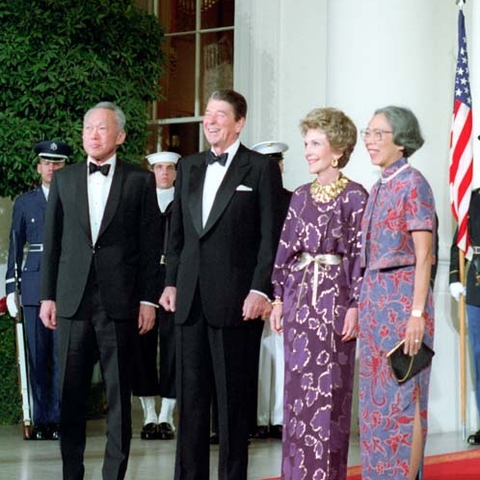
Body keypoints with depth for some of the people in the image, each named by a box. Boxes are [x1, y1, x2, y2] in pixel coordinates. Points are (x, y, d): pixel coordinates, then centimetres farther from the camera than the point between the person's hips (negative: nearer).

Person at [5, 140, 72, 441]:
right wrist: (11, 287, 7)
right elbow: (15, 247, 14)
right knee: (37, 355, 2)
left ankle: (60, 419, 0)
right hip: (35, 286, 2)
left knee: (63, 356, -4)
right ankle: (41, 420, 7)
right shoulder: (25, 203, 13)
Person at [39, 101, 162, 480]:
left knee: (119, 394, 3)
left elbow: (150, 244, 1)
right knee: (70, 393, 5)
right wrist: (47, 296, 6)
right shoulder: (64, 180, 11)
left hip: (119, 302, -2)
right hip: (73, 301, 3)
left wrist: (148, 299, -4)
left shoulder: (140, 180, 2)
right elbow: (52, 242, 11)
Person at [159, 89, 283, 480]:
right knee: (191, 394, 8)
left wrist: (260, 290, -13)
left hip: (233, 299, -5)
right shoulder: (189, 167, 15)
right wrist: (171, 282, 10)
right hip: (190, 299, 5)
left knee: (232, 396, 1)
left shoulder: (261, 169, -1)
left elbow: (271, 236, -6)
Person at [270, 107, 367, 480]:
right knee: (298, 389, 8)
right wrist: (279, 298, 10)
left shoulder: (354, 196, -5)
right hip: (299, 296, 6)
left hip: (334, 298, -6)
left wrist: (356, 306, -12)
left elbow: (360, 254, -7)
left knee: (328, 391, -3)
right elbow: (286, 249, 14)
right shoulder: (301, 196, 12)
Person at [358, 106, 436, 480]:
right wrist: (364, 305, 14)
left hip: (402, 298, -8)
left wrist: (417, 312, -18)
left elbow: (424, 256, -13)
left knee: (404, 398, -4)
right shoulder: (379, 188, 15)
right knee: (377, 397, 10)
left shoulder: (413, 183, -9)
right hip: (374, 296, 8)